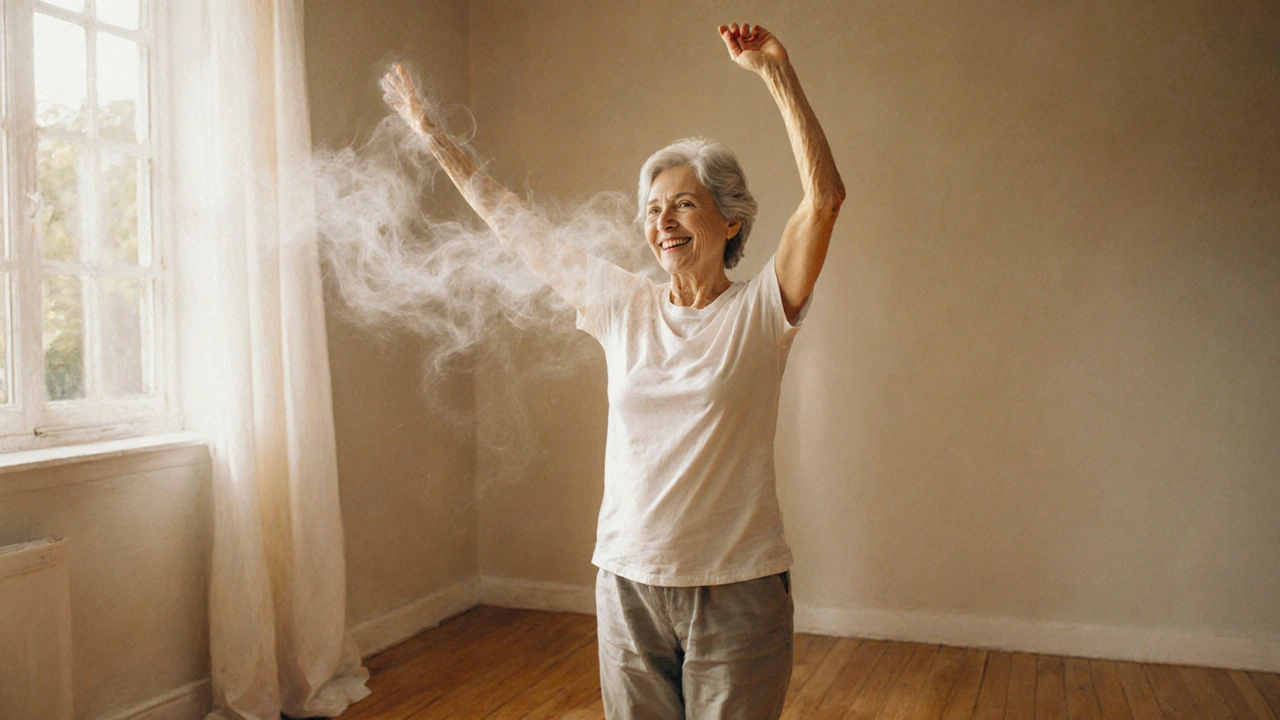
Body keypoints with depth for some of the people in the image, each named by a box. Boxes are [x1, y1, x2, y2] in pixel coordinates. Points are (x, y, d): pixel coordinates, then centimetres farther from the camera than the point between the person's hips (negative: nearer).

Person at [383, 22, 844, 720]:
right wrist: (432, 133, 15)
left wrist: (775, 71, -20)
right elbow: (517, 227, 11)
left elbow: (824, 197, -17)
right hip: (628, 582, 3)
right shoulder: (623, 306, 5)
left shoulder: (758, 310, -4)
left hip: (736, 589, -3)